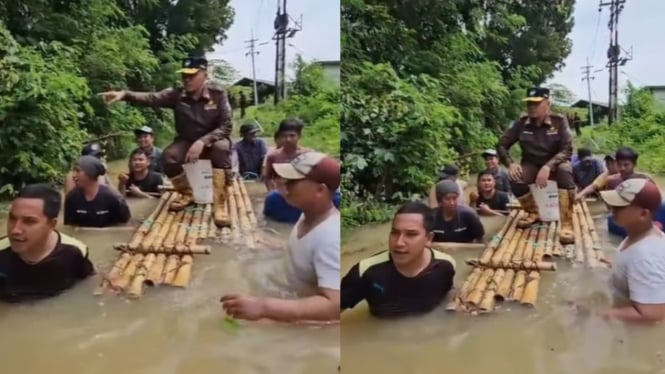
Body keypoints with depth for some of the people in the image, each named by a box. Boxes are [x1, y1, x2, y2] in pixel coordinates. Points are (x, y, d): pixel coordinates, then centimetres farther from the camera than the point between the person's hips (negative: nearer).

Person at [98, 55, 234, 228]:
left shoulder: (218, 95, -14)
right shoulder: (177, 95, -9)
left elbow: (226, 127, -18)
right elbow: (151, 98, -24)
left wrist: (202, 142, -33)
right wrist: (124, 94, -43)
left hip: (211, 141, -3)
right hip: (187, 143, 3)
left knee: (222, 147, -37)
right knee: (168, 157, -26)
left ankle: (219, 205, -32)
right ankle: (187, 194, 3)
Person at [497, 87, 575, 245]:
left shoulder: (559, 121, -15)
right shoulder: (521, 123, -8)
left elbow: (567, 150, -22)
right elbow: (502, 145, -2)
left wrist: (548, 166, -39)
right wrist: (510, 163, -22)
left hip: (555, 163, -2)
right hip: (531, 165, 2)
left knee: (565, 170, -37)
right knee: (515, 180, -29)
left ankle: (566, 225, -33)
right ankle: (534, 212, 3)